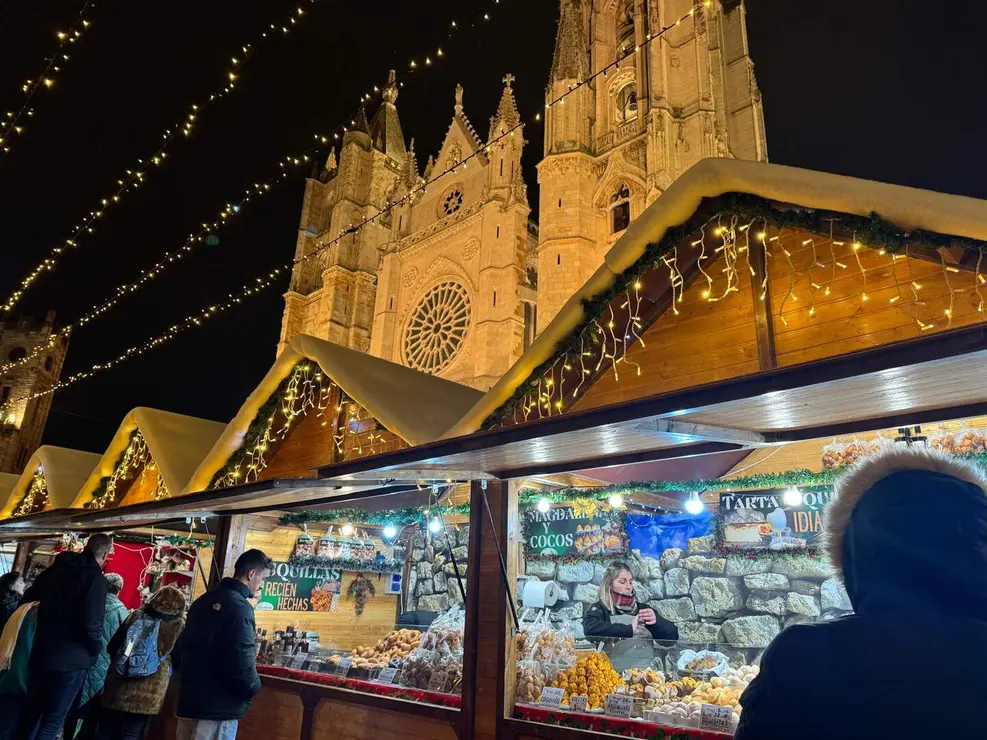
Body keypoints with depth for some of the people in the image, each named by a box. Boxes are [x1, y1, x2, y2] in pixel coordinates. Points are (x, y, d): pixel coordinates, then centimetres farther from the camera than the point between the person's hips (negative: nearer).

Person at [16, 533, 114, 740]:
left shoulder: (56, 568, 4)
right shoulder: (96, 579, -18)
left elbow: (28, 598, 14)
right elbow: (91, 624, -22)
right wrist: (96, 649, -2)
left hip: (41, 653, 7)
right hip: (71, 660, -7)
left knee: (31, 713, 21)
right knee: (52, 722, 5)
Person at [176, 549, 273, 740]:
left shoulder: (204, 601, 11)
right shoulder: (239, 607, -19)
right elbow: (242, 664, -24)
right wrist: (253, 687, -4)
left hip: (189, 701, 9)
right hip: (218, 708, -9)